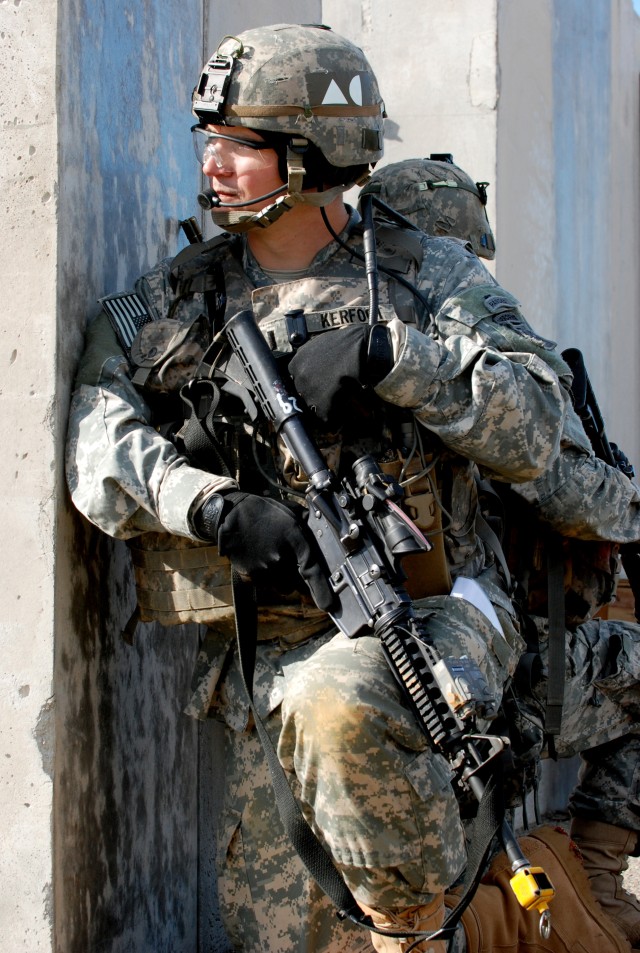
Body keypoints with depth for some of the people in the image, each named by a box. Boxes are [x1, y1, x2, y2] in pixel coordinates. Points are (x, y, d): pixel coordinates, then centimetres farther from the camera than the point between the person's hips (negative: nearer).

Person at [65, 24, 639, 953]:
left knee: (337, 705, -38)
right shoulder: (163, 306, 9)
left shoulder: (428, 277, 3)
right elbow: (98, 446, -6)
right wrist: (215, 506, -24)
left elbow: (533, 431, -8)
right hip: (268, 656, 4)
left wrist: (390, 355, -21)